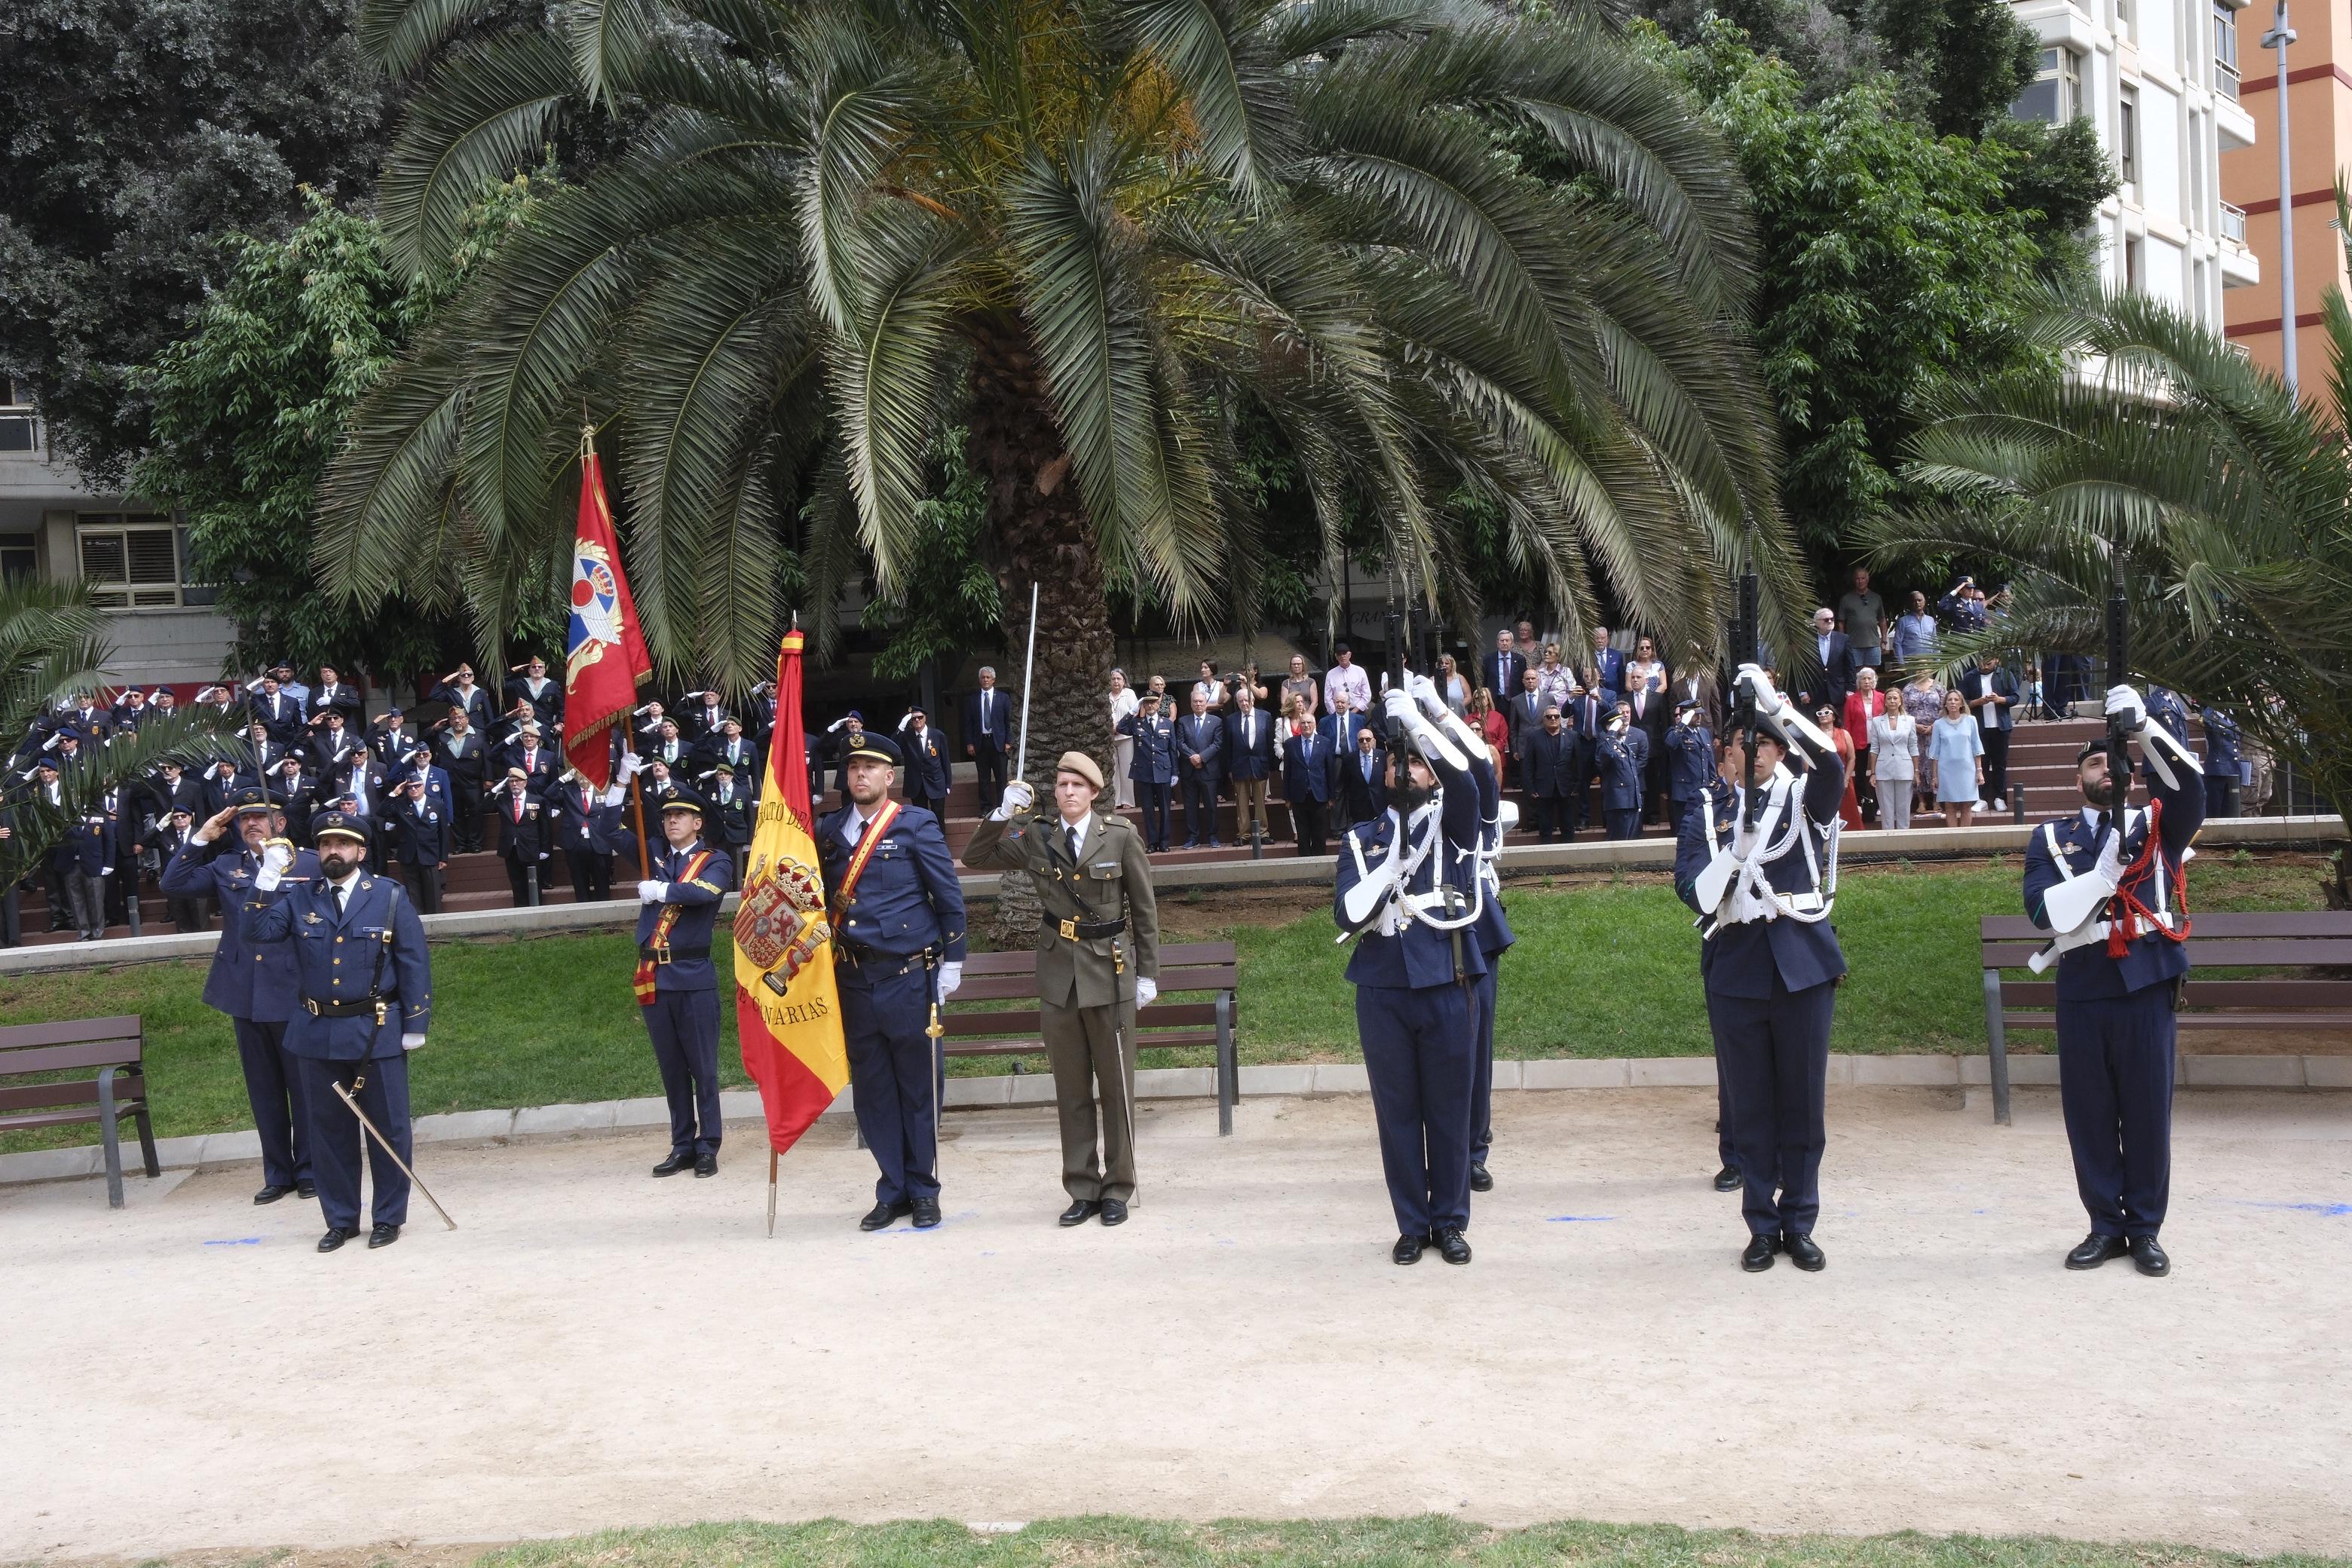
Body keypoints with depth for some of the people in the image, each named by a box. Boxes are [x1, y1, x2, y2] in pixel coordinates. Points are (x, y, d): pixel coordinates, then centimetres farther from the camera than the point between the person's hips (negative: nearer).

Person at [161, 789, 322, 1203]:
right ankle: (277, 1173, 20)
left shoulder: (311, 865, -1)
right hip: (245, 996, 4)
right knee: (263, 1090, 11)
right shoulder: (226, 866, 11)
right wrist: (202, 838, -2)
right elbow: (173, 885, 2)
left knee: (305, 1086, 3)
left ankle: (309, 1170, 15)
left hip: (294, 995, -4)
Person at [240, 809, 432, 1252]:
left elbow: (414, 963, -1)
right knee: (329, 1131, 9)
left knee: (388, 1128, 4)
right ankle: (341, 1220, 20)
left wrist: (416, 1025, -5)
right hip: (318, 1034, 2)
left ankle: (389, 1217, 16)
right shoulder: (298, 897, 6)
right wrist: (268, 879, -17)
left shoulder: (390, 897, 0)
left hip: (378, 1032, -2)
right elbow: (257, 934, -8)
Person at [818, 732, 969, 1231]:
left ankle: (923, 1190, 13)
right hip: (854, 978, 4)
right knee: (871, 1087, 7)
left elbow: (949, 896, 0)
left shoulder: (916, 824, -1)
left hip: (909, 974, -4)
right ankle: (892, 1190, 16)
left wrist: (952, 961, -4)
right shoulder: (829, 831, 10)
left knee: (920, 1084, 3)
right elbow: (820, 895, 13)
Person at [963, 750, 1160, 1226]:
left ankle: (1117, 1188, 14)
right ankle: (1082, 1189, 17)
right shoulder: (1036, 836, 2)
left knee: (1116, 1086, 3)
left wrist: (1148, 973, 0)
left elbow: (1145, 910, 2)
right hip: (1058, 973, 2)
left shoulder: (1120, 837, -3)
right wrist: (1003, 814, -9)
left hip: (1110, 972, -2)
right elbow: (974, 857, 5)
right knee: (1070, 1089, 8)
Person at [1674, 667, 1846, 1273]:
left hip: (1802, 966, 0)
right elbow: (1691, 887, -6)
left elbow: (1830, 764, -20)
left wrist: (1771, 700, -28)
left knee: (1803, 1099, 5)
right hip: (1735, 968, 1)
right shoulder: (1708, 811, 6)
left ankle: (1799, 1224, 16)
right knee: (1748, 1103, 5)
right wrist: (1733, 851, -26)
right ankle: (1762, 1227, 15)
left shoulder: (1805, 799, 3)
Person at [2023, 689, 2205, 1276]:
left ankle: (2145, 1228, 11)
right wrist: (2104, 873, -17)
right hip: (2083, 985, 1)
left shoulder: (2156, 824, 9)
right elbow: (2043, 909, -5)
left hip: (2146, 981, -1)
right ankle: (2106, 1225, 15)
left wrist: (2142, 728, -24)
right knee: (2089, 1109, 4)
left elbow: (2188, 785, -13)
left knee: (2147, 1107, 2)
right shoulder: (2050, 838, 9)